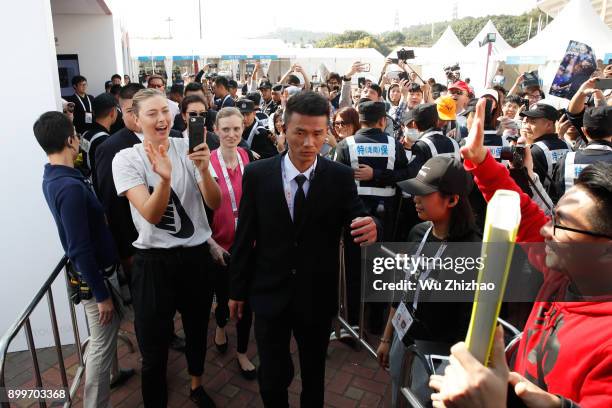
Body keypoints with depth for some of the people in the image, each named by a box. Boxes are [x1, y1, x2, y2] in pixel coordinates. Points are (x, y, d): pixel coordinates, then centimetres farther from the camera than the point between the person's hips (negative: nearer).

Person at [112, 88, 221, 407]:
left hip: (196, 255, 3)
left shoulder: (188, 148, -5)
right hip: (154, 261, -2)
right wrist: (164, 177, -37)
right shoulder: (126, 159, -9)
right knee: (154, 347, 8)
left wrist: (204, 169, -29)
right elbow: (151, 215, -19)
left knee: (197, 328, 23)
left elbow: (214, 203, -11)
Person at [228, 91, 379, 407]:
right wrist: (237, 289, 2)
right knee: (272, 376, 15)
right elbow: (244, 236, -4)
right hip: (269, 295, 0)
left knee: (314, 375, 22)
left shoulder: (341, 177, -9)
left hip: (318, 297, 1)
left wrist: (370, 228, -37)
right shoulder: (257, 174, -9)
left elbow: (357, 221, -12)